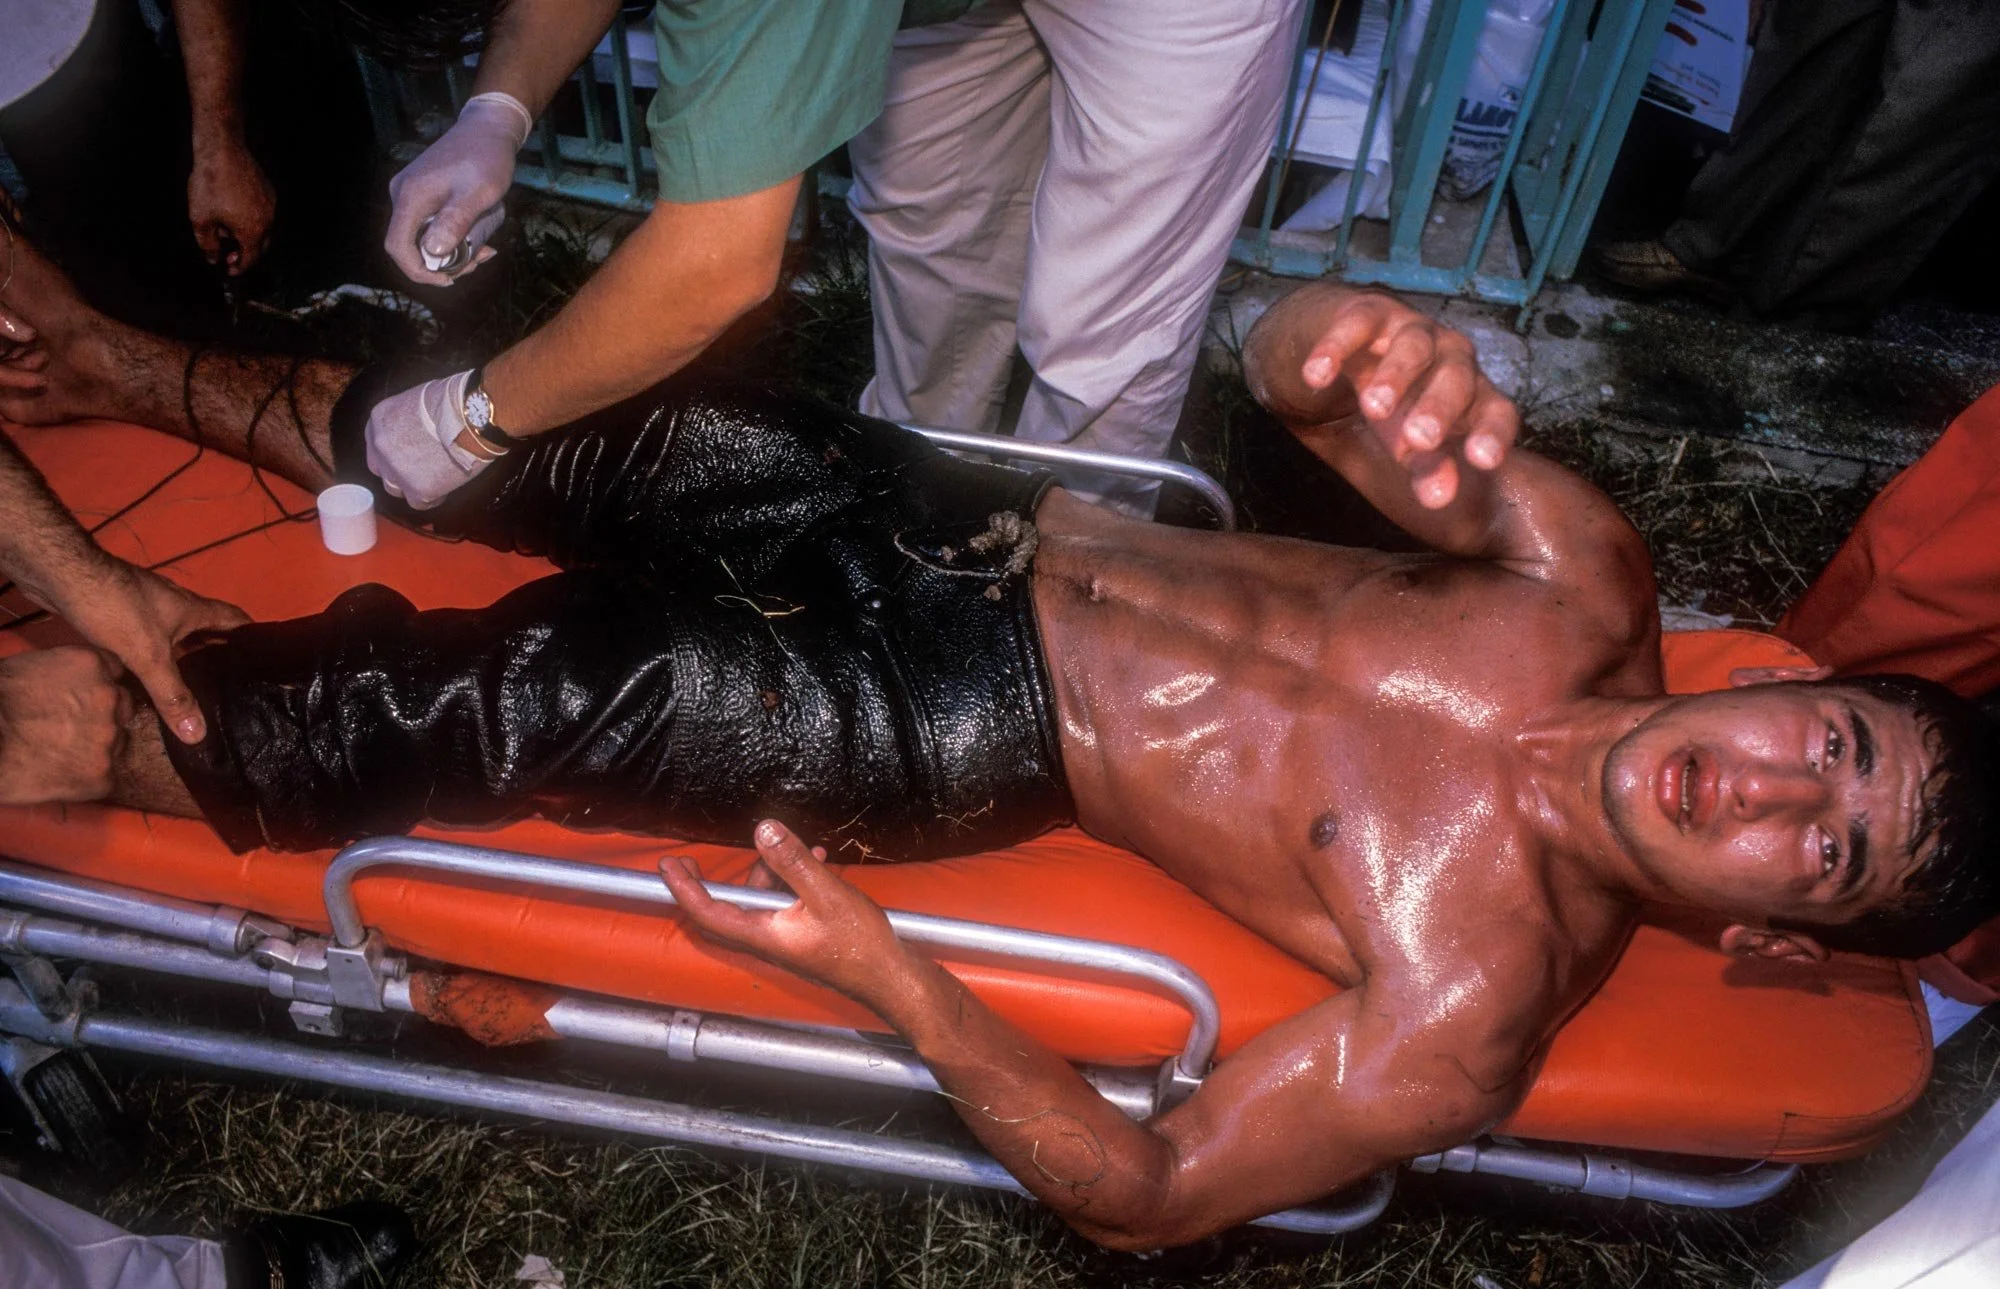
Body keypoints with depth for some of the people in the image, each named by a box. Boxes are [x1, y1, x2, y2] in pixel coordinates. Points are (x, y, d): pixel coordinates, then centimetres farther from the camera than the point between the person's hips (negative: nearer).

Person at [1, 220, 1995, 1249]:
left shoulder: (1469, 1002, -15)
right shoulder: (1590, 588, -3)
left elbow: (1147, 1194, -12)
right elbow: (1273, 355, -6)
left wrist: (890, 979, -22)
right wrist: (1362, 362, -31)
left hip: (945, 742, -5)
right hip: (977, 518, 5)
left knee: (477, 708, -12)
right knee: (601, 432, 6)